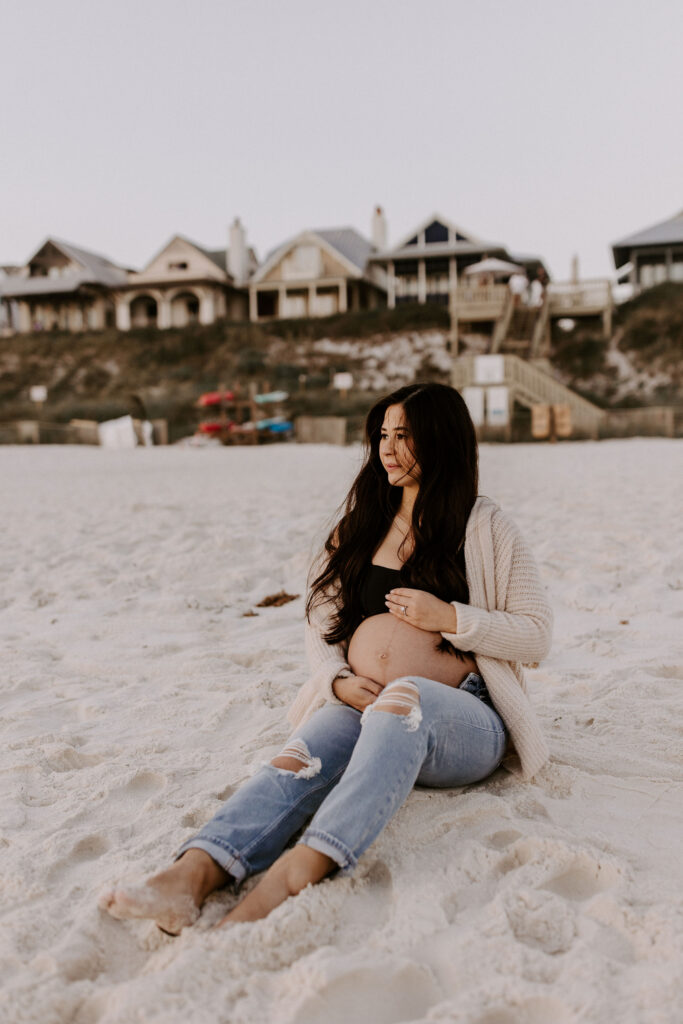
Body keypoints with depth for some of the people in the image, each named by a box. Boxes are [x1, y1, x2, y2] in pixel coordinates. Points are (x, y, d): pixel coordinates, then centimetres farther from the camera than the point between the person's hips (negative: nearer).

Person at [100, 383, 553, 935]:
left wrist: (450, 618, -11)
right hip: (360, 706, 4)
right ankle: (193, 873, -52)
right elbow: (321, 622, 16)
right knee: (300, 757, -30)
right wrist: (338, 680, -4)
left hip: (464, 724, -3)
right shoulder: (361, 524, 17)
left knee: (403, 697, -39)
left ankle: (300, 868, -56)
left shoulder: (485, 527, 5)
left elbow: (537, 634, 3)